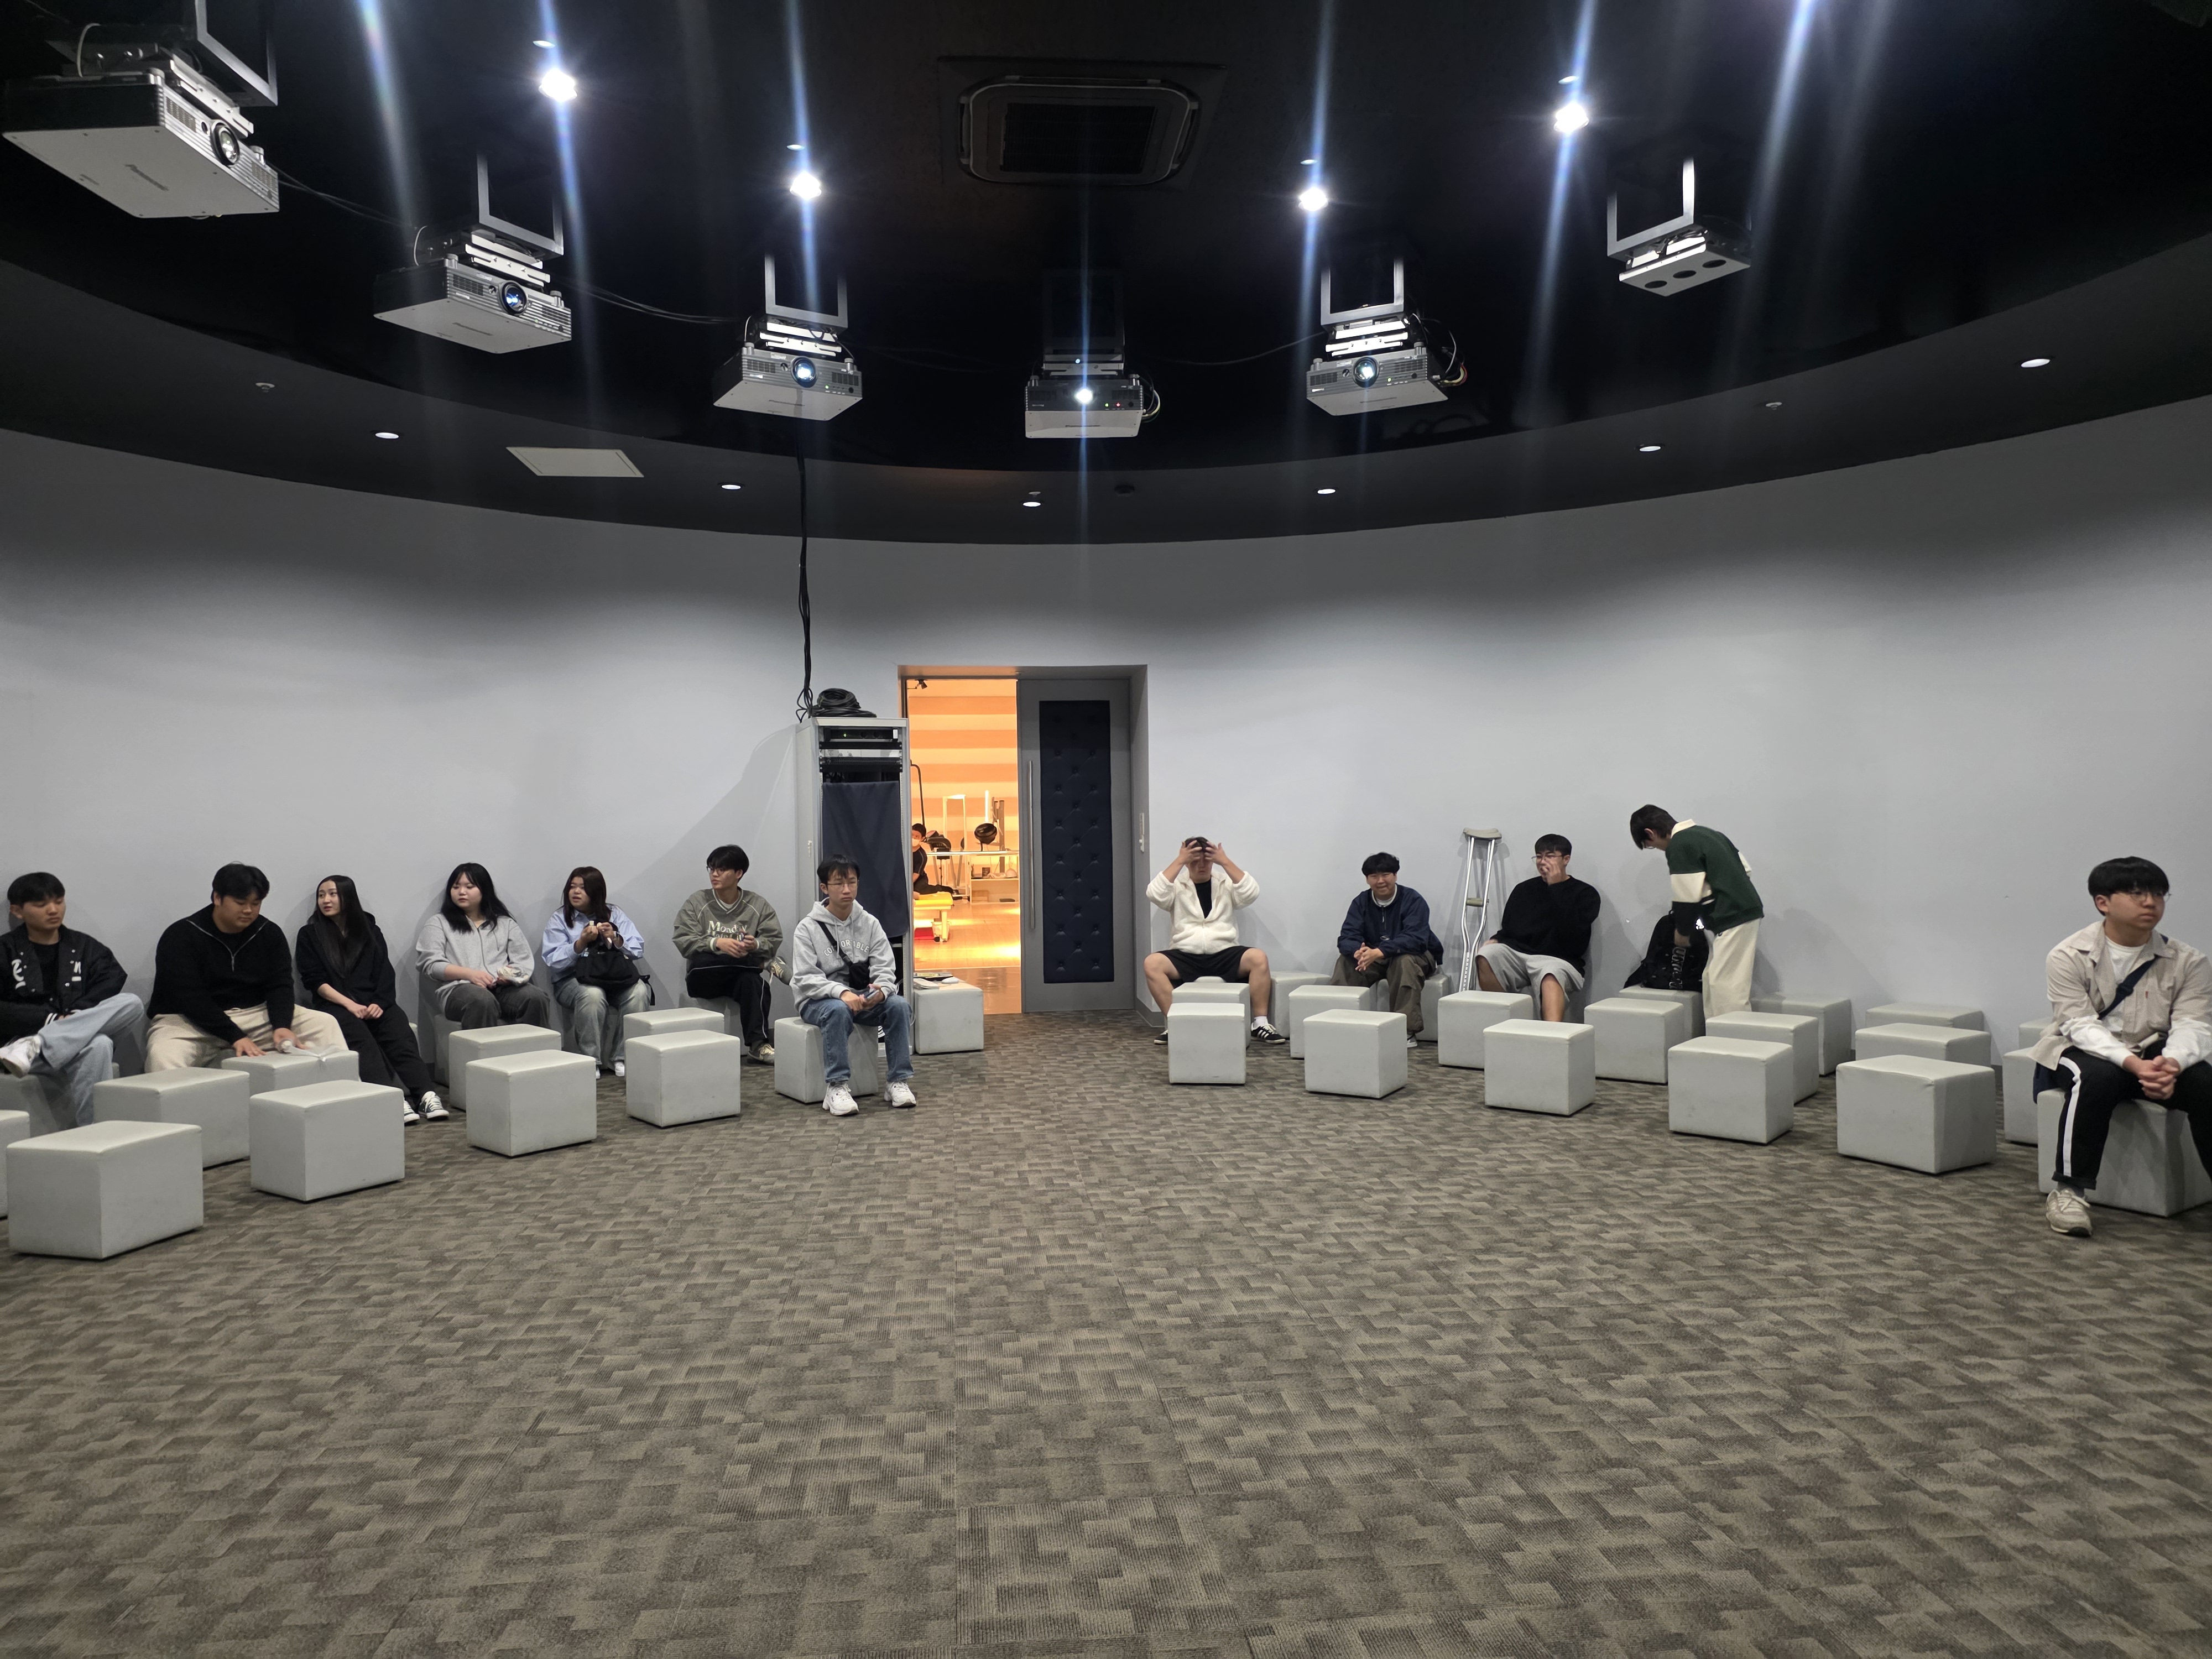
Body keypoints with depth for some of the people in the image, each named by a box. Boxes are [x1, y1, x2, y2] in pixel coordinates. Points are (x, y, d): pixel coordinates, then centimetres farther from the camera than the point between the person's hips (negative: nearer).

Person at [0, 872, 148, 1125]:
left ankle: (35, 1048, -37)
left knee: (132, 1004, -28)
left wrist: (75, 1015, -16)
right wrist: (50, 1018, -16)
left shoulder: (84, 946, 18)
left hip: (81, 1037, 4)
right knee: (97, 1046, -37)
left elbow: (112, 985, 2)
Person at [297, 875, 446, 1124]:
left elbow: (386, 974, 10)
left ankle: (427, 1095, -46)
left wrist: (379, 1003, -10)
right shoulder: (309, 935, 14)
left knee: (401, 1035, -29)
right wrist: (350, 1005, -12)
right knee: (362, 1039, -34)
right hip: (335, 1005, -2)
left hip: (374, 1003, 2)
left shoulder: (371, 931, 20)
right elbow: (314, 981, 2)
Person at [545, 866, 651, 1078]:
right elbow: (553, 962, -3)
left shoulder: (613, 915, 16)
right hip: (572, 979, -2)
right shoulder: (559, 920, 10)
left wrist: (616, 939, -12)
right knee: (592, 994, -37)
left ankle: (623, 1059, -20)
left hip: (616, 976, 2)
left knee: (640, 991, -30)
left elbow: (638, 949, 6)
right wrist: (581, 943, -15)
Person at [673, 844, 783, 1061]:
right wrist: (717, 943, -27)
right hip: (705, 978, 1)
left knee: (752, 981, -37)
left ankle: (758, 1043, -33)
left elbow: (775, 940, -1)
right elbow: (684, 941, -8)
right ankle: (768, 965, -16)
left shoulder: (758, 905, 5)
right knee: (700, 960, -36)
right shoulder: (696, 902, 2)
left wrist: (756, 945, -25)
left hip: (741, 975, 0)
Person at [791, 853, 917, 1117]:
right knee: (839, 1011, -37)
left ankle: (898, 1081, -19)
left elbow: (885, 969, -1)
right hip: (819, 1000, -3)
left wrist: (881, 991, -26)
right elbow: (805, 979, -14)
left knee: (898, 1005, -25)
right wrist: (841, 992, -31)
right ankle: (837, 1088, -32)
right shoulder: (808, 928, -5)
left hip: (863, 997, 3)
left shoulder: (870, 924, 5)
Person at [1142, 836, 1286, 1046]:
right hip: (1185, 956, 0)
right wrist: (1179, 861, -11)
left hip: (1223, 954, 0)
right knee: (1152, 963, -28)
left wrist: (1225, 861, -10)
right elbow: (1154, 894, -11)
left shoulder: (1226, 885, 11)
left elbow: (1251, 893, -7)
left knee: (1259, 958, -27)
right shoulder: (1176, 887, 9)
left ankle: (1260, 1023, -18)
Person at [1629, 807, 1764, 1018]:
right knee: (1712, 983, 12)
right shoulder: (1704, 833, 17)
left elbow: (1689, 896, -14)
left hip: (1732, 920, -10)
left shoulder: (1678, 846, -12)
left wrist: (1682, 932, 2)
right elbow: (1744, 869, 19)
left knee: (1725, 988, -9)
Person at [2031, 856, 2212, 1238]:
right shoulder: (2067, 957, -11)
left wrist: (2172, 1063, -33)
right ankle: (2067, 1191, -29)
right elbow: (2081, 1025, -18)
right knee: (2096, 1077, -36)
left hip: (2156, 1054, 3)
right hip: (2084, 1052, -3)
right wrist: (2134, 1065, -35)